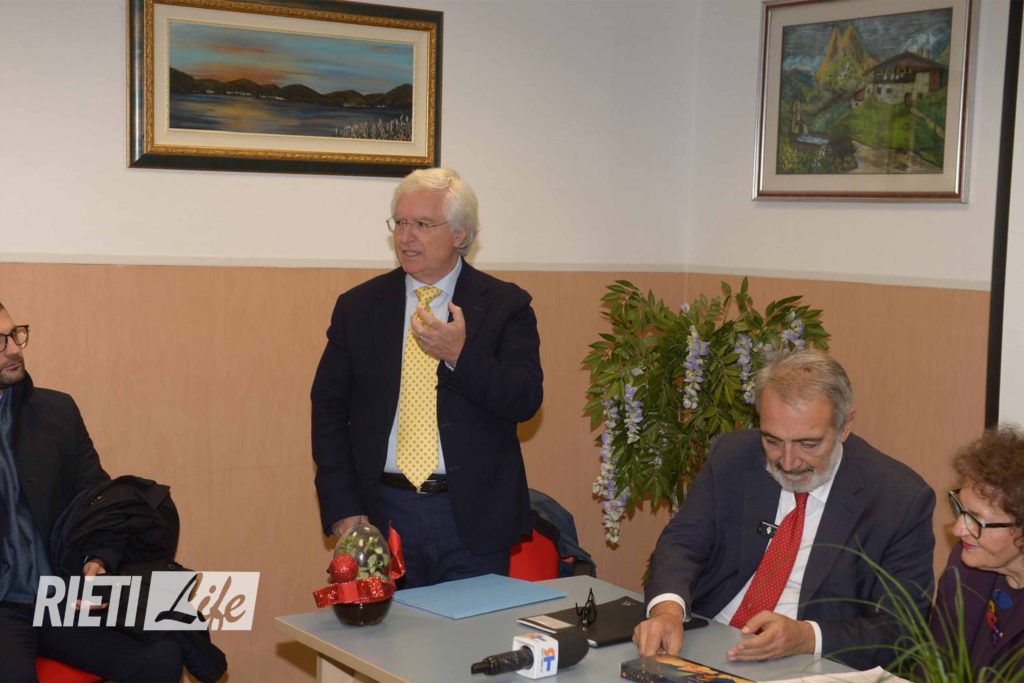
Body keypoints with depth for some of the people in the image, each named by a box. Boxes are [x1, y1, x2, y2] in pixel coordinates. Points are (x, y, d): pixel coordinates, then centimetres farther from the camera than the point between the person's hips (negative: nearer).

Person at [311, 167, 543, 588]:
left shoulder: (505, 305, 1)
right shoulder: (358, 306, 6)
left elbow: (526, 400, -8)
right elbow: (328, 409, 5)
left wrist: (460, 355, -23)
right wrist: (343, 510, -3)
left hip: (473, 520, -1)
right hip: (381, 516, 1)